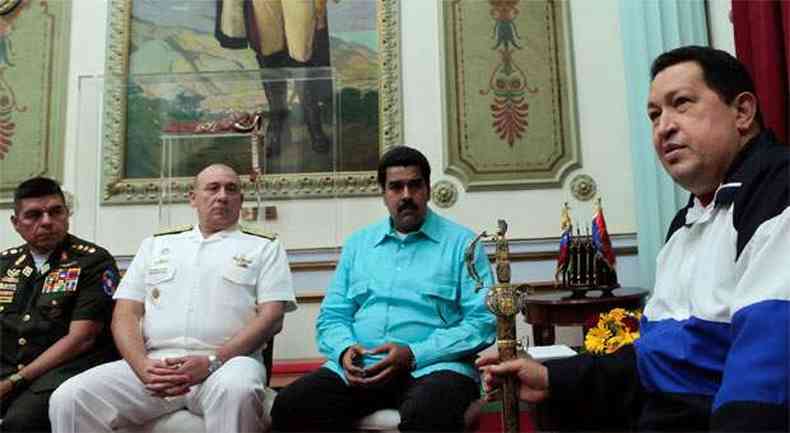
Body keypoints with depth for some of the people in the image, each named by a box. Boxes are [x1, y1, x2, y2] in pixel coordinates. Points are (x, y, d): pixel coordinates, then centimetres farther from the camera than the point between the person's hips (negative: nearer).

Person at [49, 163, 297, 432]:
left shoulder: (265, 247, 13)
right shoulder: (155, 245, 22)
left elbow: (271, 317, 1)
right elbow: (126, 314, 14)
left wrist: (213, 362, -13)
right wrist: (142, 366, -6)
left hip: (227, 362, -3)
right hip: (155, 364, 3)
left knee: (235, 390, -37)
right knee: (69, 399, -19)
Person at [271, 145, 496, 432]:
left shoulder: (462, 243, 5)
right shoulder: (357, 245, 18)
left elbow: (482, 321, -4)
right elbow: (331, 317, 16)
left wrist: (413, 354, -15)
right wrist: (344, 349, -8)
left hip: (432, 366, -3)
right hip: (359, 368, 4)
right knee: (288, 407, -21)